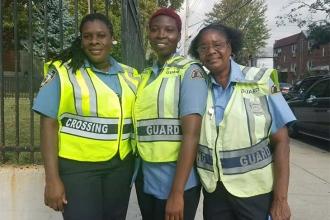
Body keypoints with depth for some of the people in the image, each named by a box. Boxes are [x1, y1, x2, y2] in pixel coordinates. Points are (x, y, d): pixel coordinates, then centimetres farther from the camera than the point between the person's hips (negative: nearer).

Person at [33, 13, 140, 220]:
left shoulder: (130, 76, 7)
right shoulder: (63, 71, -5)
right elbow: (49, 124, -8)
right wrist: (52, 178, -12)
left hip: (121, 166, 4)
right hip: (77, 167, -4)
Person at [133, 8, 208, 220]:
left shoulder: (189, 71, -10)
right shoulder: (145, 76, 9)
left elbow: (191, 134, -17)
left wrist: (177, 192, -20)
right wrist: (136, 173, 8)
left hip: (176, 181, -6)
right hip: (145, 179, 6)